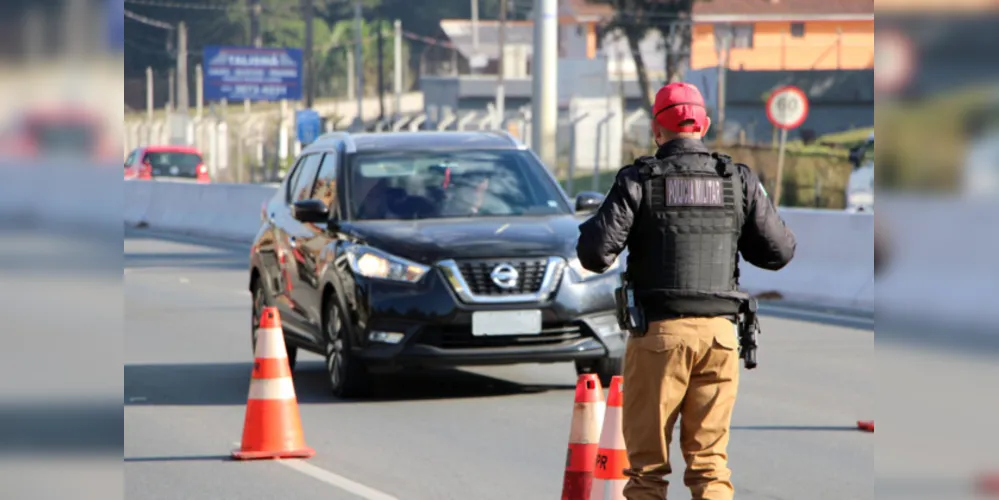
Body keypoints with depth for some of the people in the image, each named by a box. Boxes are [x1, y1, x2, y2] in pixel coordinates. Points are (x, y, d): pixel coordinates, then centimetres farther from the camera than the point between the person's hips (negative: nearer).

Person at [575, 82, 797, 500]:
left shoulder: (638, 180, -3)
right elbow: (780, 252, 8)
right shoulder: (739, 181, 4)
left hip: (658, 330, -2)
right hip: (719, 332, 2)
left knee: (647, 457, 6)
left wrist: (591, 229, 12)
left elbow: (595, 253, -10)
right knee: (710, 457, 6)